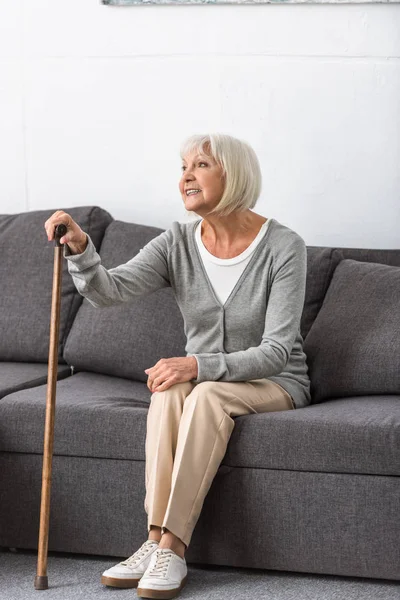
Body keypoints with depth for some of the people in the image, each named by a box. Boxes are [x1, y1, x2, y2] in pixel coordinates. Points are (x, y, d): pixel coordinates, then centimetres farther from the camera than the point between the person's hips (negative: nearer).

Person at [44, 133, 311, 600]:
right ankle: (157, 541, -33)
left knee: (207, 394, -35)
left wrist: (200, 366, -32)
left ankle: (172, 547, -37)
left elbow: (276, 351, -20)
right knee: (169, 391, -31)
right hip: (203, 378, 4)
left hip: (275, 383, -4)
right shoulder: (178, 243, -2)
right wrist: (80, 251, -37)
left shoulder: (283, 247, -15)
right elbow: (110, 291, -17)